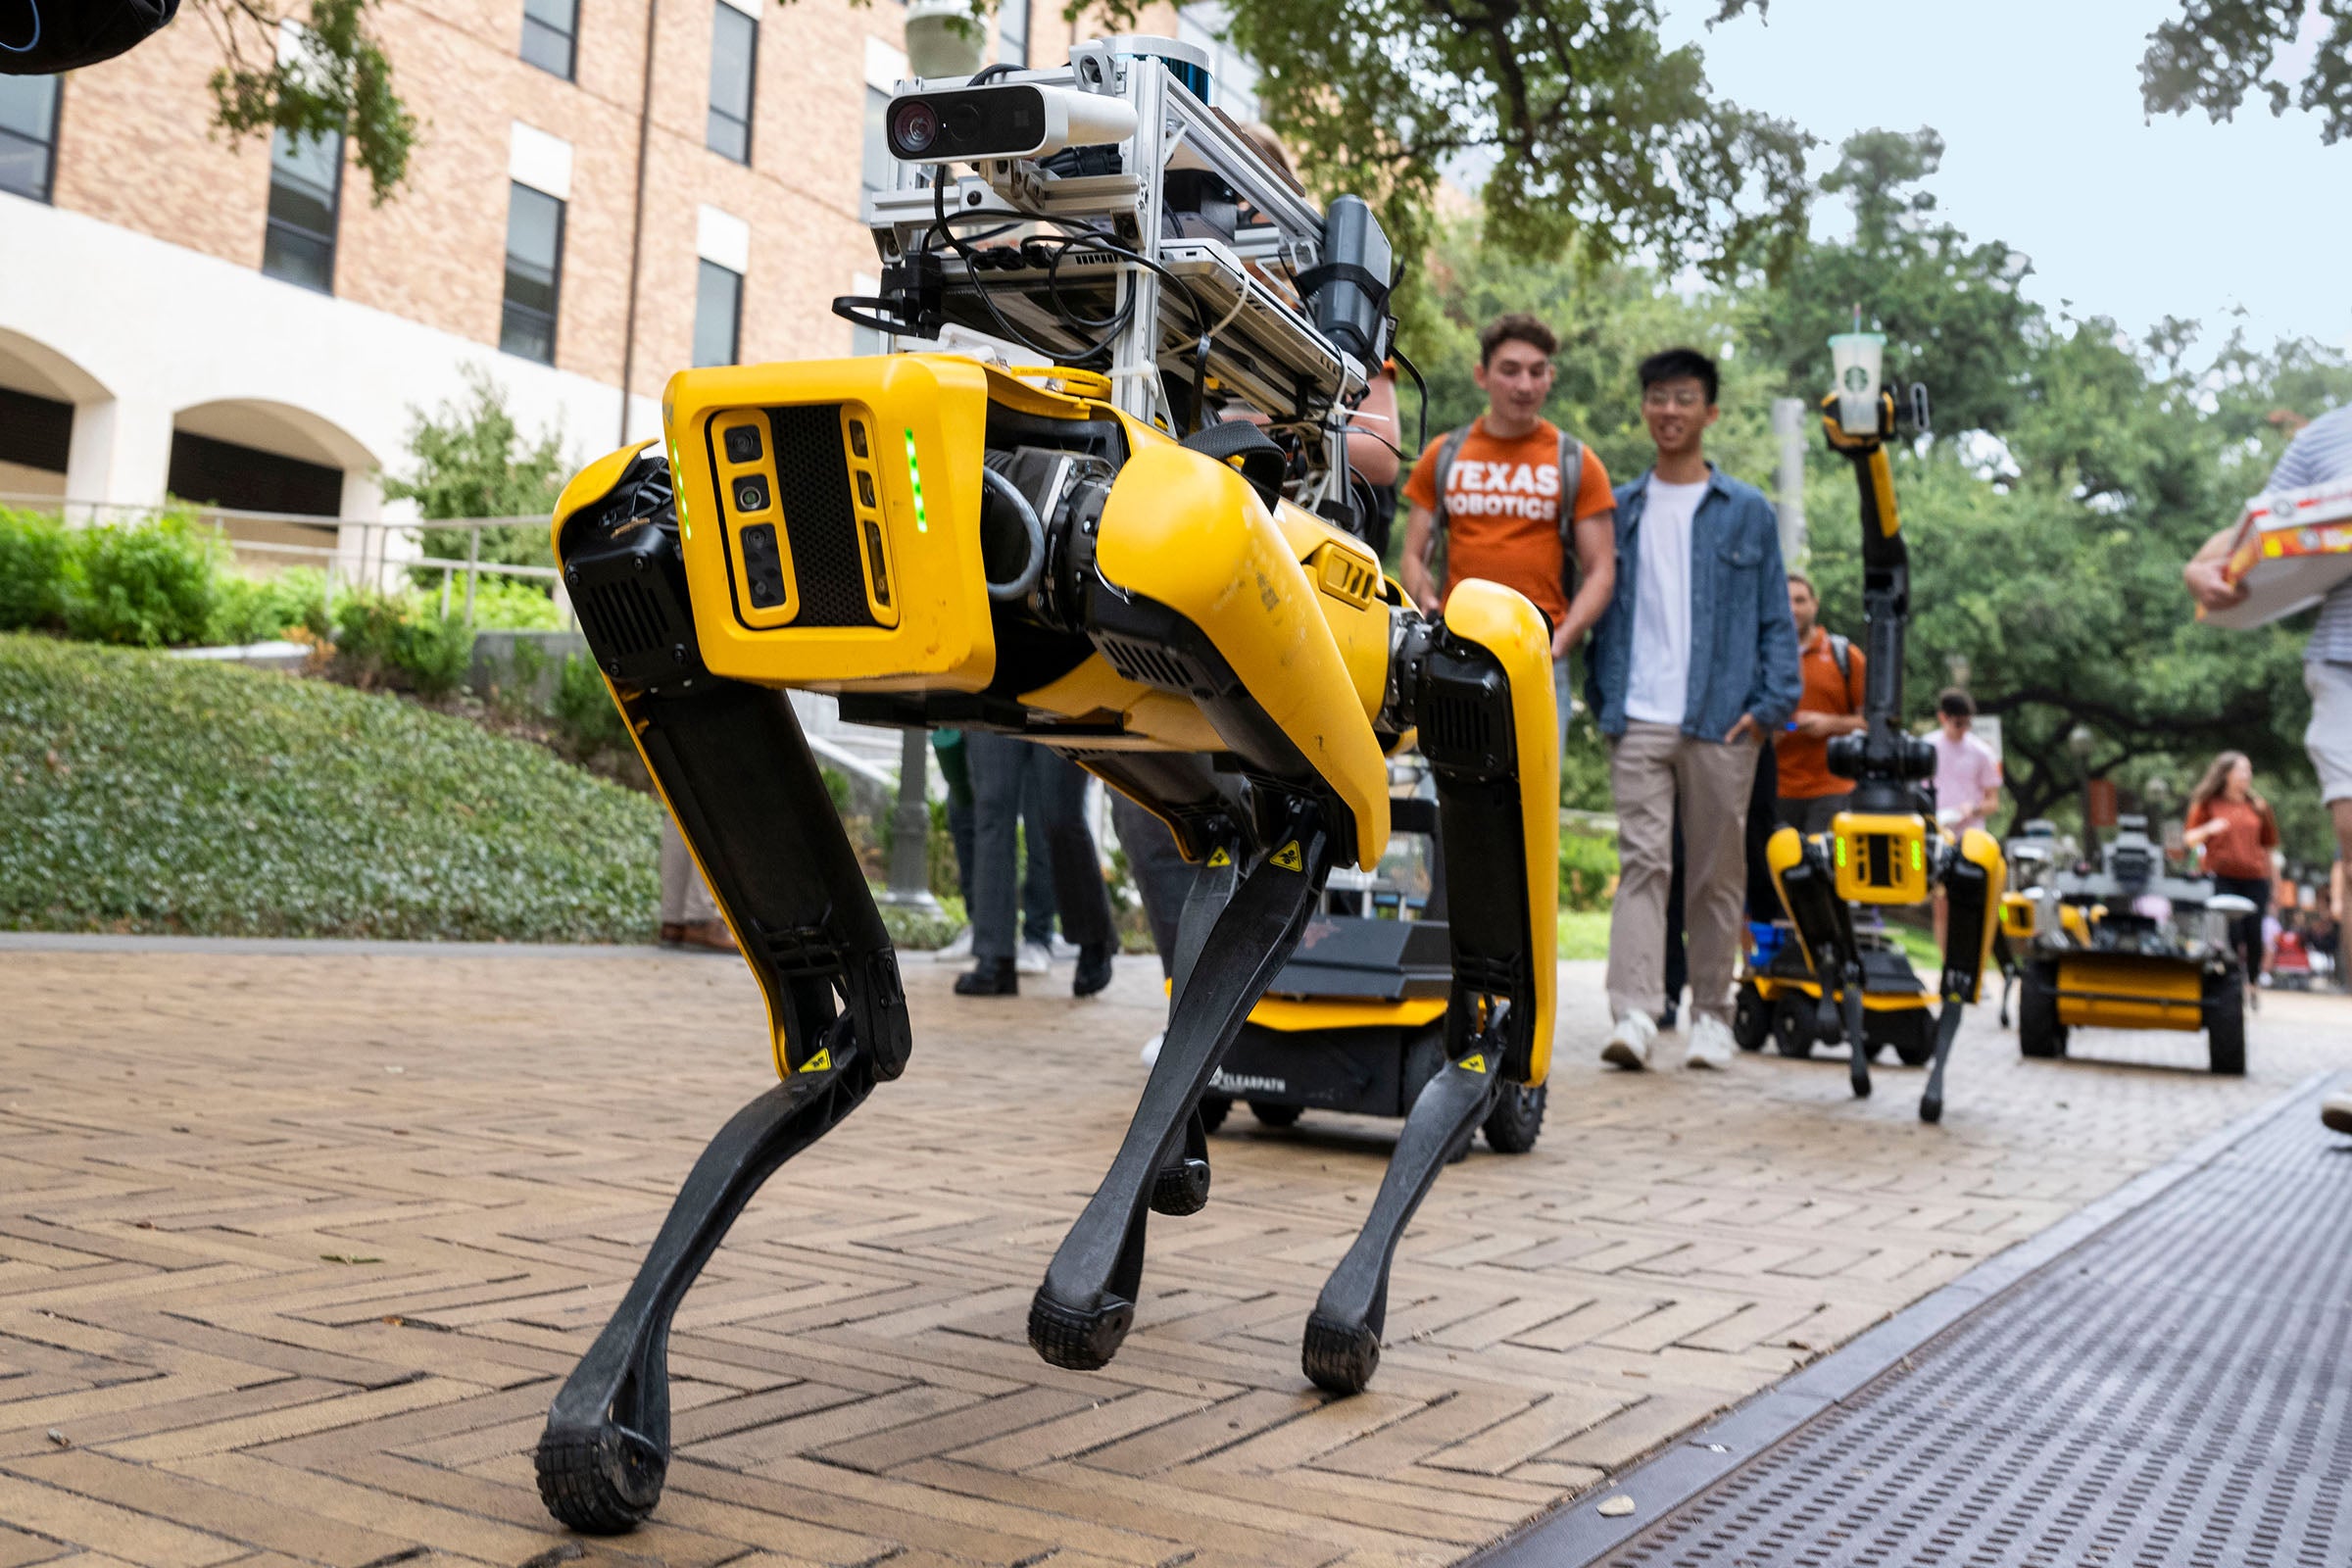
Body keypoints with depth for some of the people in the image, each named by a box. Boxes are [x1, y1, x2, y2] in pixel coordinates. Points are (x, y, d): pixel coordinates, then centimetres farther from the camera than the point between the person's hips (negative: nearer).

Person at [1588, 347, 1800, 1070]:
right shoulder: (1620, 509, 14)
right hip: (1639, 721, 0)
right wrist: (1602, 697, 5)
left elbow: (1776, 617, 8)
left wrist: (1771, 703, -4)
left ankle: (1711, 1016, 15)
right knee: (1641, 862, -10)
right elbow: (1599, 603, 15)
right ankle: (1633, 1015, -16)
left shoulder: (1748, 511, 10)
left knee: (1717, 873, 5)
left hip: (1722, 721, 0)